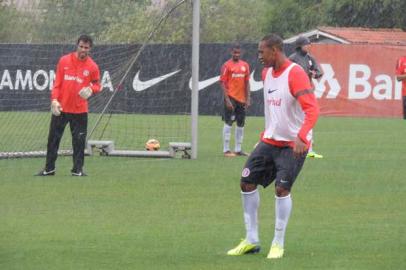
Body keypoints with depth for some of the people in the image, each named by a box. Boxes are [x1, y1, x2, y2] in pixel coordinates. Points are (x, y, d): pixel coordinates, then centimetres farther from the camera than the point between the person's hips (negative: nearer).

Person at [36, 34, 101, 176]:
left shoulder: (92, 66, -3)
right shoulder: (64, 61, -1)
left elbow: (97, 85, 6)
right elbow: (57, 83, 2)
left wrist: (91, 89, -17)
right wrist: (54, 100, -8)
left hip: (80, 110, -1)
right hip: (61, 108, 1)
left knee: (79, 141, 0)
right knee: (53, 138, 7)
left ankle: (77, 169, 10)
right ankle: (49, 169, 17)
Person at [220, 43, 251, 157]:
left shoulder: (245, 65, 10)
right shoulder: (227, 65, -6)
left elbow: (247, 83, 14)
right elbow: (222, 83, -9)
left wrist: (248, 99, 7)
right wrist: (227, 99, -16)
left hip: (242, 99, 6)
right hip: (231, 98, -6)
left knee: (241, 124, 9)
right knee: (228, 123, -6)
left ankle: (238, 149, 17)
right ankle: (226, 150, -4)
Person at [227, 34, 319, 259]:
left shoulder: (295, 74, -18)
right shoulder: (266, 73, 8)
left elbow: (312, 109, -27)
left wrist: (301, 137, -39)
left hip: (293, 145, -8)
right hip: (270, 140, 8)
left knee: (282, 188, -15)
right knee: (247, 181, 4)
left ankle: (278, 244, 0)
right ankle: (251, 240, 13)